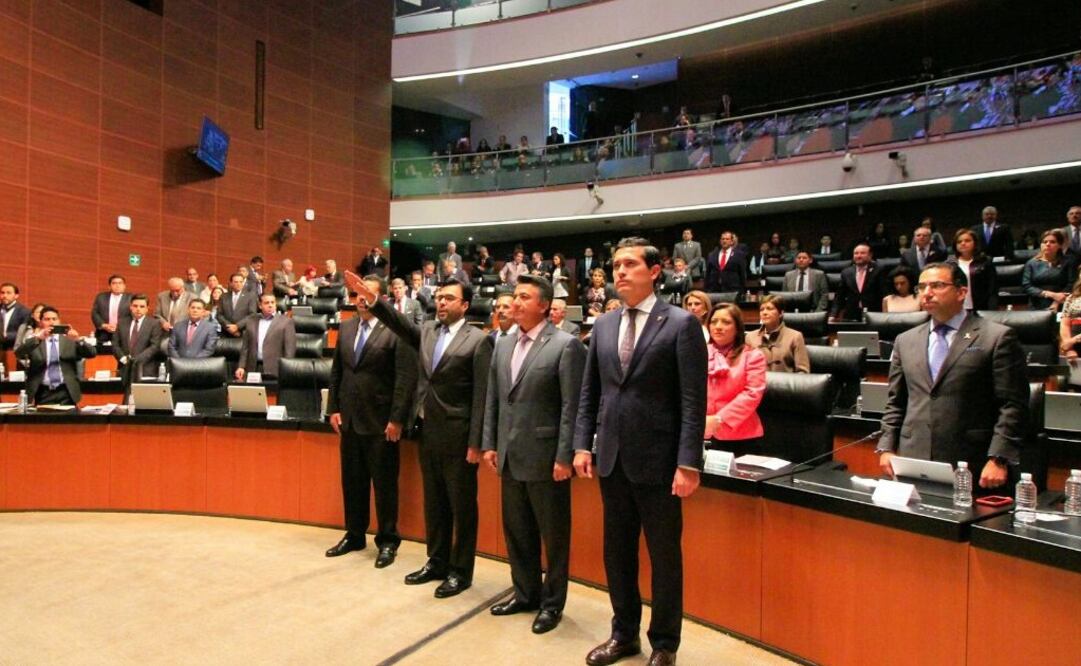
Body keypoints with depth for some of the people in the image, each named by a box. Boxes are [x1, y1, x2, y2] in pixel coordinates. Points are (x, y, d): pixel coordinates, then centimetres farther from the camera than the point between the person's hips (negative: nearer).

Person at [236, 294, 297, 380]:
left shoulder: (286, 321, 0)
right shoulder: (251, 320, 13)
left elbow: (290, 349, -4)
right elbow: (245, 346, 15)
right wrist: (241, 366, 7)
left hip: (274, 371, -3)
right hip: (253, 369, 4)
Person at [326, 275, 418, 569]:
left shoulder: (396, 330, -12)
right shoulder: (346, 328, 9)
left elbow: (406, 378, -14)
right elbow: (336, 371, 14)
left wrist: (397, 419, -16)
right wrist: (334, 408, 8)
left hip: (381, 421, -6)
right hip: (349, 419, 6)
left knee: (384, 483, 5)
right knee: (352, 480, 15)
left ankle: (387, 541, 19)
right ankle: (354, 535, 30)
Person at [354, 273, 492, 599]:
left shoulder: (478, 340, -9)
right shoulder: (427, 331, 11)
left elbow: (482, 395, -12)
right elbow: (400, 323, -6)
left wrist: (475, 443, -15)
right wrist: (371, 298, -21)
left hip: (458, 435, -6)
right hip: (428, 430, 6)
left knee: (461, 505, 6)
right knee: (434, 502, 17)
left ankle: (460, 571, 19)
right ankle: (436, 562, 31)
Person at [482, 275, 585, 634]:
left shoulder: (566, 345, -11)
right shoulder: (503, 345, 10)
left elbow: (572, 406, -14)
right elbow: (492, 400, 13)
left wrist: (565, 456, -16)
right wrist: (489, 444, 8)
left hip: (546, 457, -6)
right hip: (510, 456, 7)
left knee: (553, 534, 9)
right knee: (516, 531, 18)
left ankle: (552, 602, 26)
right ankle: (525, 593, 36)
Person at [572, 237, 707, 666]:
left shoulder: (681, 324, -7)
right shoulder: (603, 326, 9)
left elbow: (693, 401, -11)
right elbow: (589, 392, 12)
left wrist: (689, 464, -16)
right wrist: (583, 444, 4)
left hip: (657, 461, -5)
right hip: (612, 459, 5)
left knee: (664, 557, 10)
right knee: (617, 552, 17)